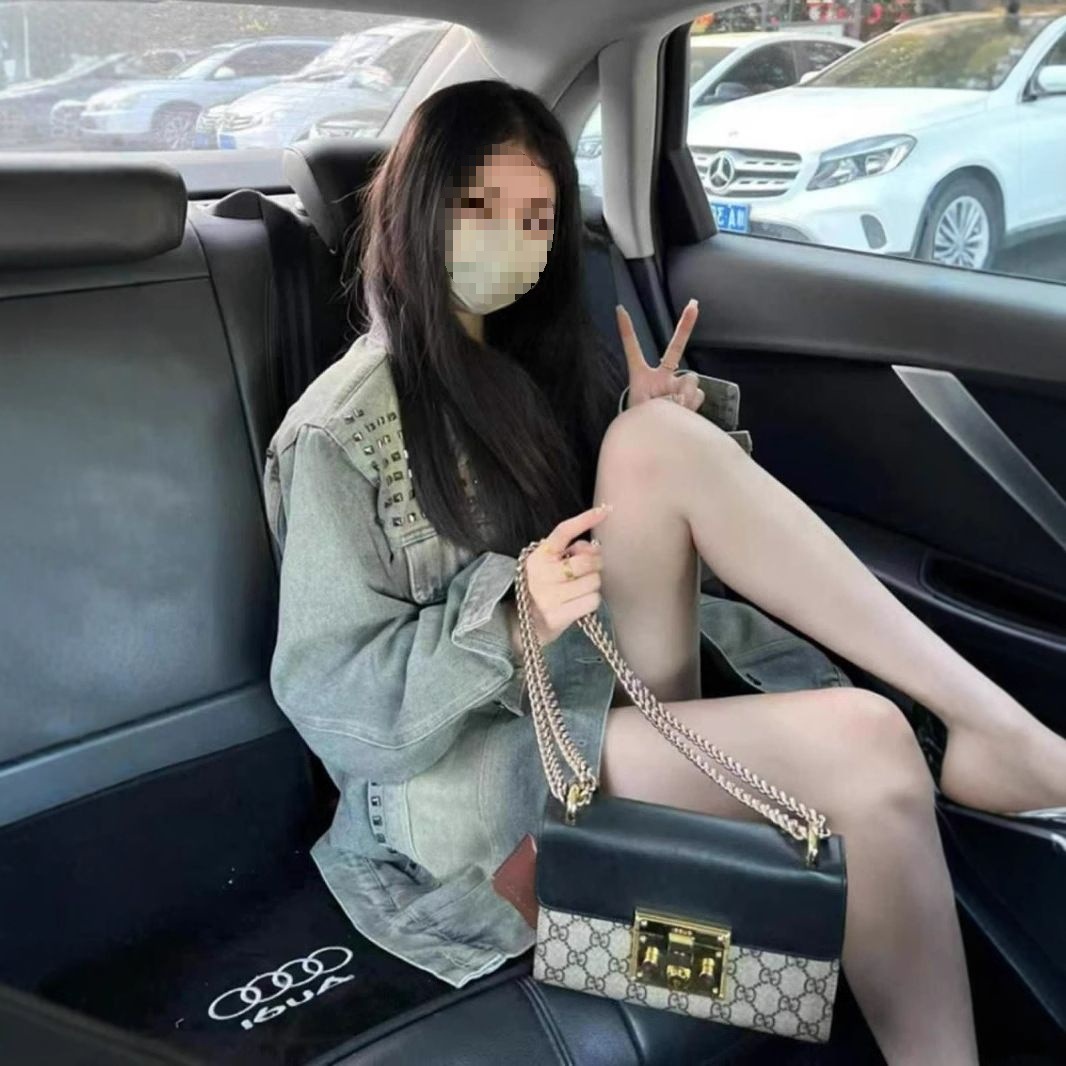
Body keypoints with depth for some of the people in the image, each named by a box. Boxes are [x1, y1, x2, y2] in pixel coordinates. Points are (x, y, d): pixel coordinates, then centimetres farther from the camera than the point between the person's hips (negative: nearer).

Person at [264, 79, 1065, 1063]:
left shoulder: (537, 365, 11)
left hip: (609, 694, 6)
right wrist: (511, 620, -28)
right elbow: (332, 697, -12)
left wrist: (654, 438, -4)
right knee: (864, 748, -32)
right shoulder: (343, 431, -9)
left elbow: (647, 539, 17)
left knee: (661, 439, -22)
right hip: (481, 774, -6)